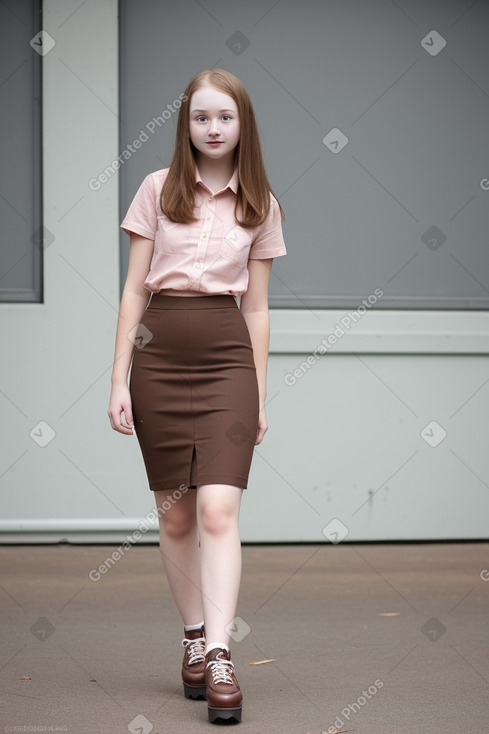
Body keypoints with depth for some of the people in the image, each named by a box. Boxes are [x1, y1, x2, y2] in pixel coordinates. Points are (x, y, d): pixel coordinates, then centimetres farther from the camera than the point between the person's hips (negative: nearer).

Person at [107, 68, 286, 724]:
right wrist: (120, 380, -1)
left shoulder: (260, 205, 8)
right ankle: (195, 638, 21)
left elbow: (256, 309, 11)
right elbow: (134, 289, 4)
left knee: (218, 508, -14)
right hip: (159, 355, 1)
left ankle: (219, 657, -16)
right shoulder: (159, 190, 5)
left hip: (228, 356, -1)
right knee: (175, 515, 7)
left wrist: (260, 397, 9)